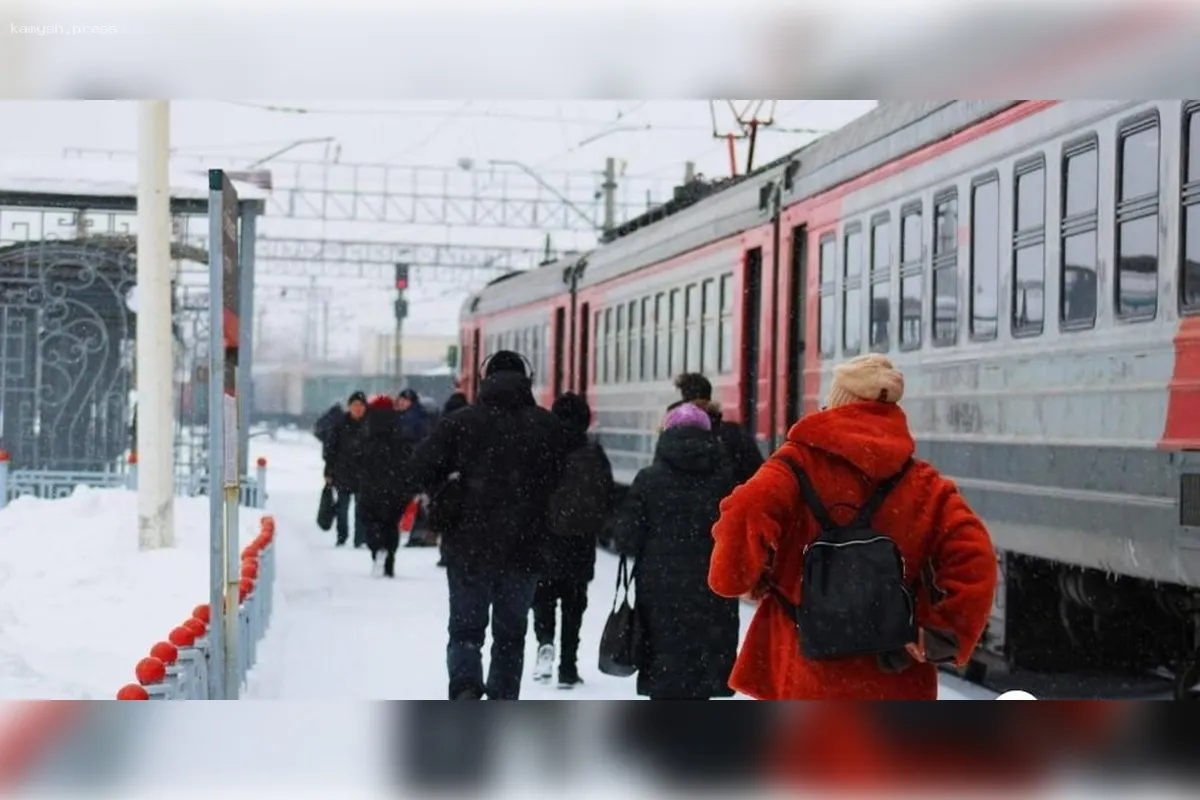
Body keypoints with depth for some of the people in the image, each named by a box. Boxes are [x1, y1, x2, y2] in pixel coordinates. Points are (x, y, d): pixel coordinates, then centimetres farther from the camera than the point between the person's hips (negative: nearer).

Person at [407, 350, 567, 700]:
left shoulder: (461, 422, -5)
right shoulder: (547, 425, 0)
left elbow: (420, 470, -10)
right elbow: (563, 483, -2)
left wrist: (444, 485, 10)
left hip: (469, 548, -1)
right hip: (523, 551, 1)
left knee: (466, 628, 10)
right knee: (510, 633, 15)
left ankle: (465, 686, -17)